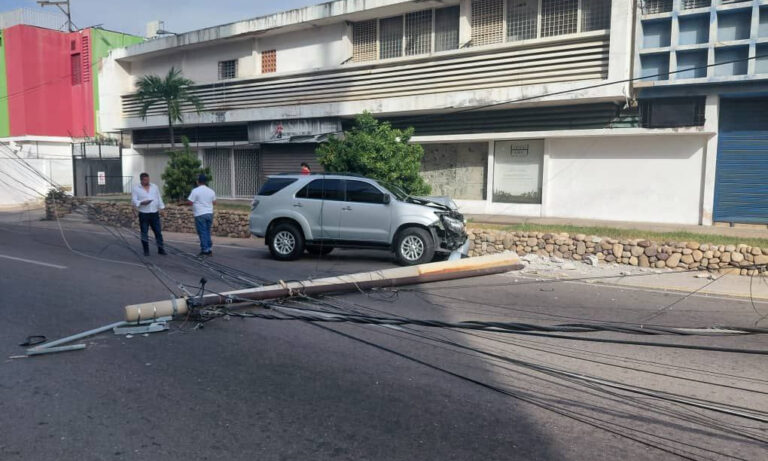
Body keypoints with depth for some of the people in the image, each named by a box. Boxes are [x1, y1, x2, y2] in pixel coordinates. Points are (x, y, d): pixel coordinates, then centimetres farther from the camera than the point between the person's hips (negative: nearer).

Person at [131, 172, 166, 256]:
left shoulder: (154, 187, 10)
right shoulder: (136, 189, 0)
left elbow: (159, 198, 15)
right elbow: (133, 201, -5)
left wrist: (161, 208, 9)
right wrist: (142, 203, -22)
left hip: (155, 213, 2)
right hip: (143, 214, -2)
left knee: (158, 232, 3)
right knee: (144, 233, 2)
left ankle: (160, 249, 11)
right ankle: (146, 251, 10)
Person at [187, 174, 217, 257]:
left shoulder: (195, 191, -10)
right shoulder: (211, 191, 6)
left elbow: (190, 202, -12)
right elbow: (214, 202, 15)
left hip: (200, 215, -5)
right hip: (209, 213, 5)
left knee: (202, 232, 0)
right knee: (208, 232, 13)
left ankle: (205, 250, 1)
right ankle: (210, 249, 14)